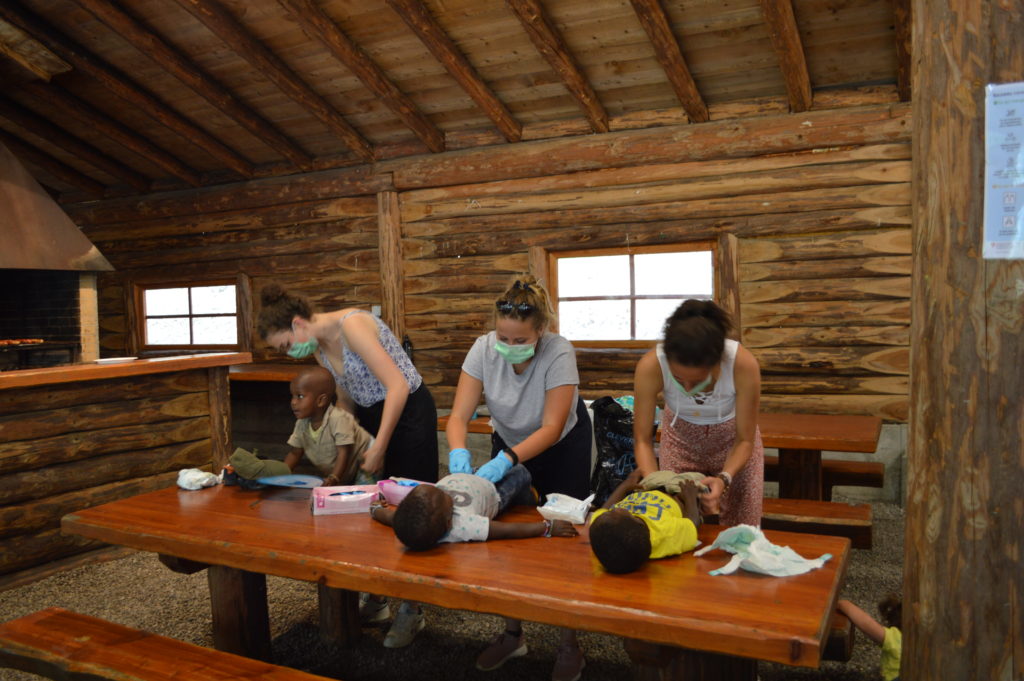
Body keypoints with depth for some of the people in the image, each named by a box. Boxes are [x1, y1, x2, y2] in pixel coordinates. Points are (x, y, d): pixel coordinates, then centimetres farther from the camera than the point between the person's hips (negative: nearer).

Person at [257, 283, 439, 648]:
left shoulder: (351, 324, -23)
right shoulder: (319, 348, 4)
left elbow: (397, 386, -27)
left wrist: (379, 448, -23)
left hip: (409, 411, -8)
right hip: (370, 416, 8)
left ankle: (411, 610, 12)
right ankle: (375, 601, 25)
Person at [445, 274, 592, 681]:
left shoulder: (559, 353, -32)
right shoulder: (483, 349, -24)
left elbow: (552, 428, -33)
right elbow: (459, 416, -25)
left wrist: (507, 460, -45)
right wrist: (458, 452, -45)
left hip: (562, 447, -3)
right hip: (508, 442, 3)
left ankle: (569, 644, 13)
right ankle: (513, 634, 22)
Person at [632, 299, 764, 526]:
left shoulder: (743, 364, -33)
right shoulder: (650, 366, -32)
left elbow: (745, 439, -19)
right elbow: (642, 440, -20)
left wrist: (724, 478, -36)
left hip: (731, 438, 0)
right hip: (680, 439, 1)